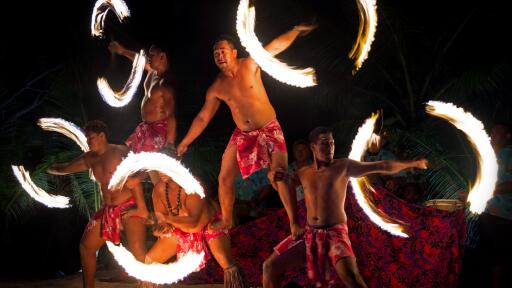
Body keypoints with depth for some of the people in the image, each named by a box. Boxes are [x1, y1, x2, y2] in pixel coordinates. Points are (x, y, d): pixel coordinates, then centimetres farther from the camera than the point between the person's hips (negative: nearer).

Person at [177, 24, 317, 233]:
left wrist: (297, 30, -17)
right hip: (242, 135, 3)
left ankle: (294, 221, -4)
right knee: (225, 178, 2)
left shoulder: (250, 65, -7)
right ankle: (226, 220, 22)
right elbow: (203, 117, 6)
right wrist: (184, 143, 7)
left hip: (269, 129, -3)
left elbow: (276, 46, -9)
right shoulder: (216, 88, -1)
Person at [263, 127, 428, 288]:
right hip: (309, 234, 5)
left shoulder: (343, 166, -2)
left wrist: (412, 163, -7)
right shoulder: (303, 174, 10)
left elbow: (382, 166, -4)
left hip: (335, 234, -5)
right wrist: (282, 177, 3)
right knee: (270, 266, 4)